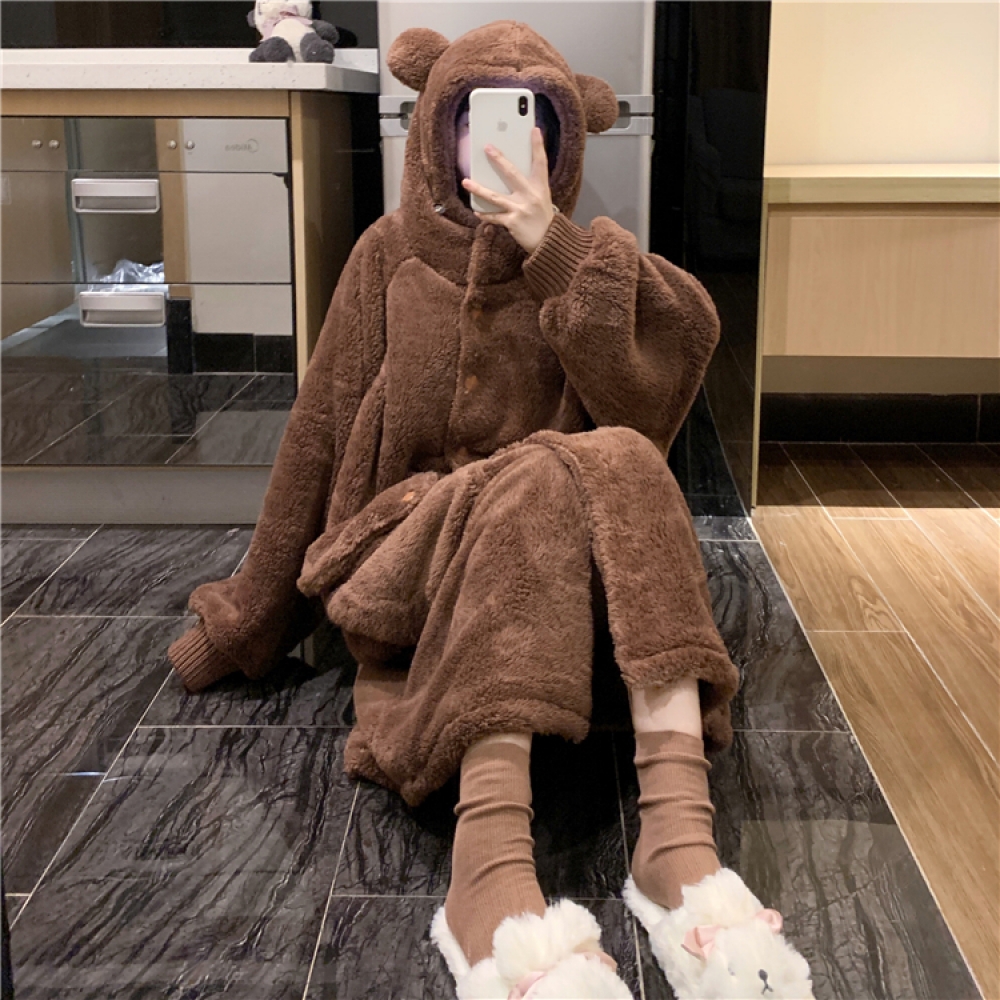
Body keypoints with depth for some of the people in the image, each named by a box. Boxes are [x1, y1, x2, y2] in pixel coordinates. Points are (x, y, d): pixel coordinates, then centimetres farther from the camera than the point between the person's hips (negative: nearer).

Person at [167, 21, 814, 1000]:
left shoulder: (593, 257, 12)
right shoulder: (392, 255, 9)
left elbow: (650, 386, -9)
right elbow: (316, 435, 10)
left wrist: (551, 248, -17)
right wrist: (248, 616, 13)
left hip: (572, 568, 2)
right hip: (413, 545, -1)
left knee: (621, 461, -32)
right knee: (535, 481, -34)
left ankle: (679, 840, -45)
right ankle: (491, 873, -49)